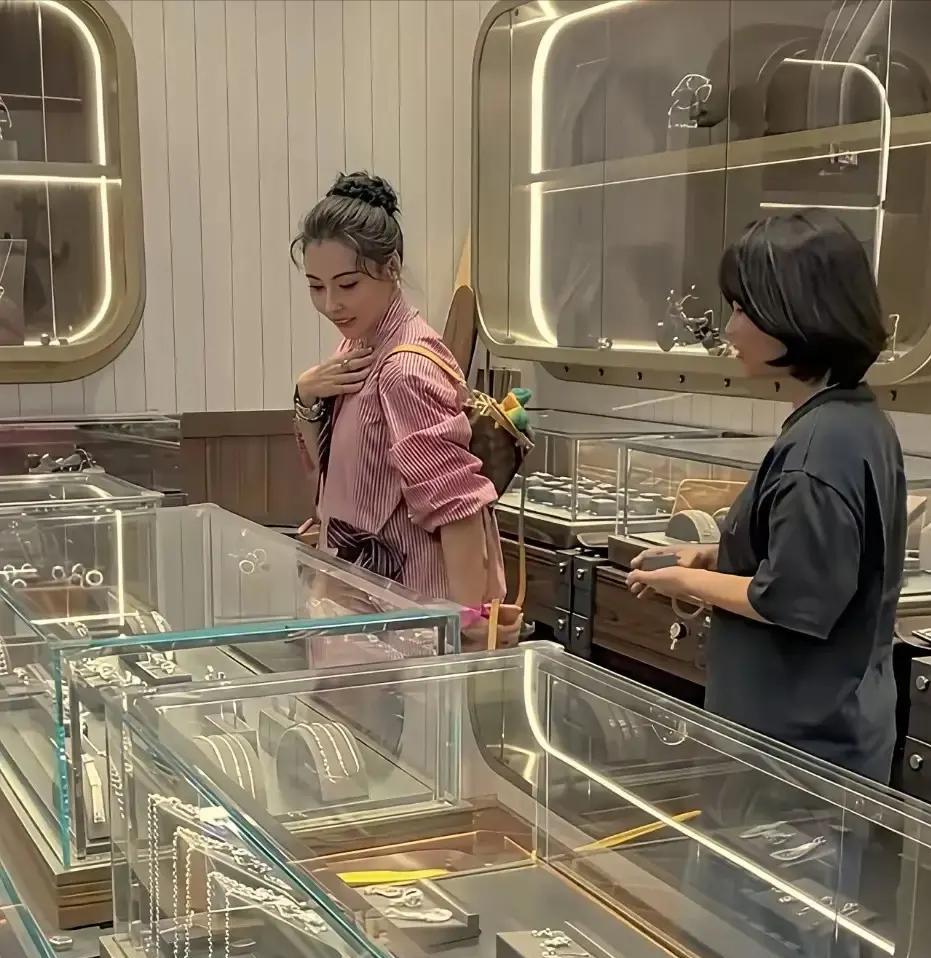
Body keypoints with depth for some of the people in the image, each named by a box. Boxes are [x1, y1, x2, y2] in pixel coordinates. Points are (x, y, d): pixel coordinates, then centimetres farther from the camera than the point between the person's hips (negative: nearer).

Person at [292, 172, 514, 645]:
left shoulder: (406, 369, -22)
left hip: (411, 606, -9)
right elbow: (325, 464, 14)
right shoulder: (358, 347, 5)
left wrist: (471, 617, -30)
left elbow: (456, 501, -26)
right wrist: (307, 397, -4)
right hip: (367, 593, 9)